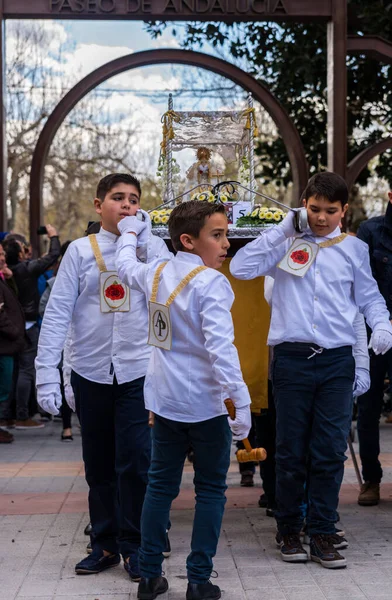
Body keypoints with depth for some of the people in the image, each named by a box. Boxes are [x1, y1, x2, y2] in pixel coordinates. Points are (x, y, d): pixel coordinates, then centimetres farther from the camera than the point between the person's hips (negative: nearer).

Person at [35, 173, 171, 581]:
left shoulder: (152, 248, 3)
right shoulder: (81, 251, 2)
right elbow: (57, 314, -2)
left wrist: (141, 236, -12)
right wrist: (47, 374, -9)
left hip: (137, 372, -1)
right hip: (90, 373, 1)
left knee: (135, 462, -4)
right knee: (98, 465, 10)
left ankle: (133, 545, 11)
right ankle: (105, 543, 24)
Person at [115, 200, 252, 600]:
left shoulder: (156, 273, 5)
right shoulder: (211, 283, -17)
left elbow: (125, 267, 28)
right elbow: (221, 346, -26)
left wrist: (130, 233, 45)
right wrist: (241, 400, -27)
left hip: (165, 401, 7)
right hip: (204, 403, -6)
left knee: (161, 485, 14)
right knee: (210, 489, 5)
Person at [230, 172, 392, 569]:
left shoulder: (354, 249, 10)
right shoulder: (286, 243, 4)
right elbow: (241, 268, -8)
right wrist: (282, 231, -6)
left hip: (337, 361, 1)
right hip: (292, 357, -1)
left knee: (331, 451, 2)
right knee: (291, 450, 7)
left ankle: (322, 534, 12)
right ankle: (288, 531, 21)